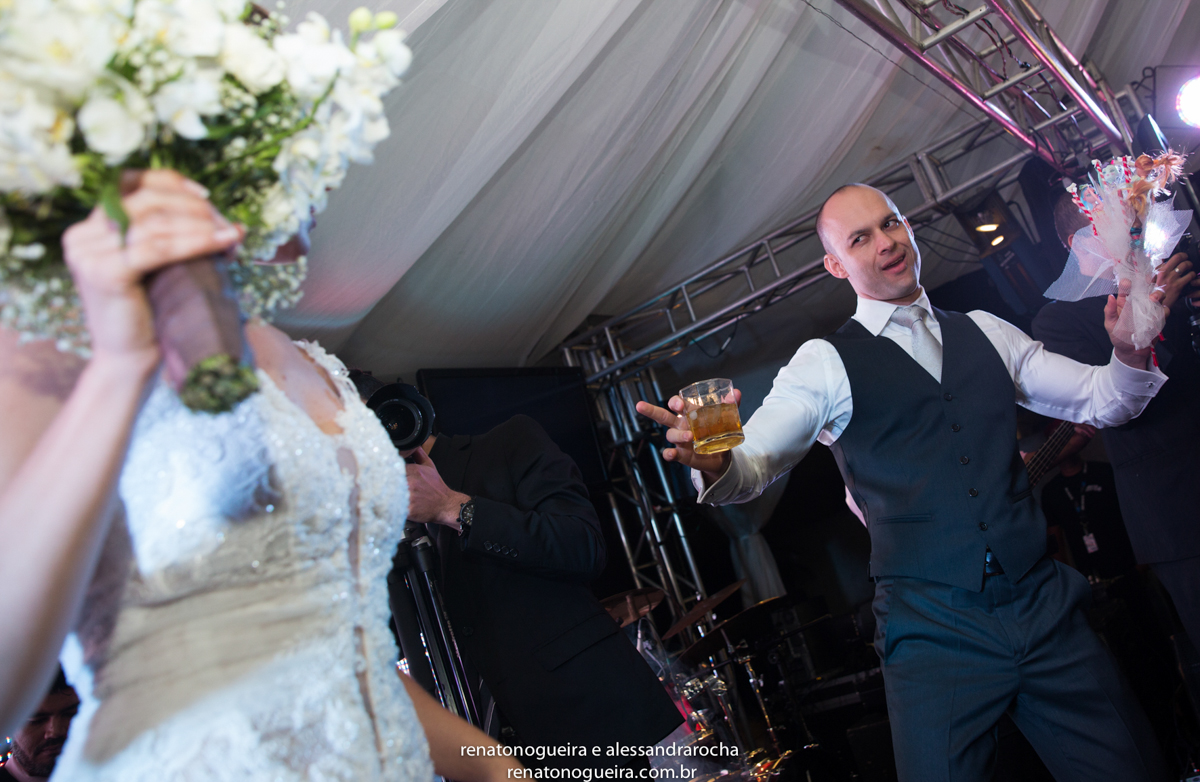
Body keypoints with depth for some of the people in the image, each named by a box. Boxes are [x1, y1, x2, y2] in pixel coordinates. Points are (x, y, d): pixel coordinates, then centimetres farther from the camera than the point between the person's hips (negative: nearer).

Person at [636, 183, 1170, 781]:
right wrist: (714, 462, -33)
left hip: (1044, 607, 4)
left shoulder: (984, 334, 13)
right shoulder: (826, 363, 0)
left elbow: (1101, 400, 16)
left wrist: (1130, 350, -6)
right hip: (933, 632, -4)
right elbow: (753, 462, -10)